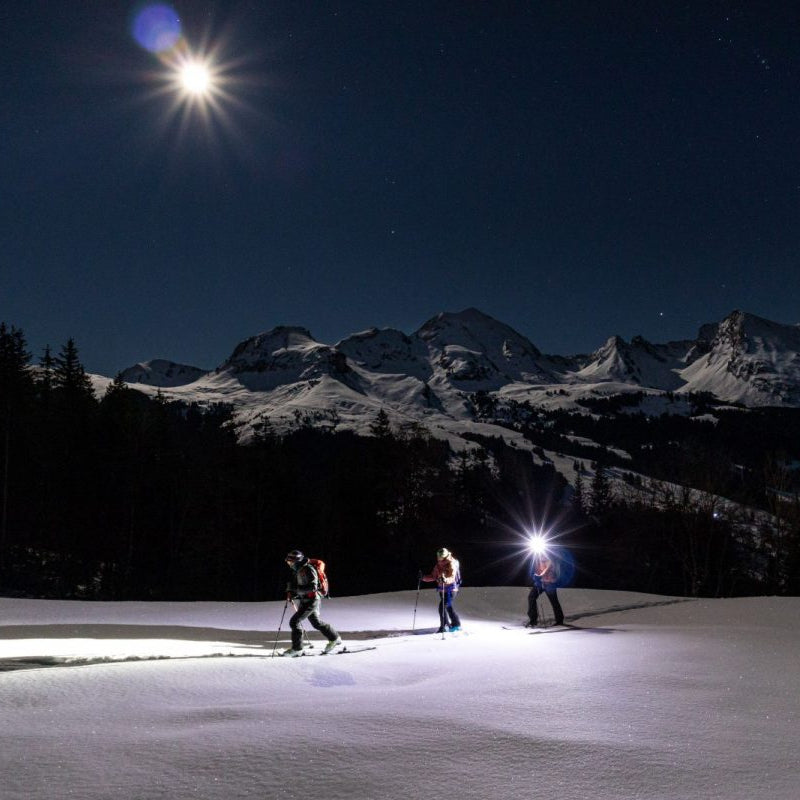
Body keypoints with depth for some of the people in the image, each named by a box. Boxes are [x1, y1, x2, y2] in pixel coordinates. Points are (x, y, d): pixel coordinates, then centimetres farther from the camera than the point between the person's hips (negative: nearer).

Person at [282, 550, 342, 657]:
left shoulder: (308, 570, -21)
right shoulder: (297, 571, 7)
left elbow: (312, 587, -28)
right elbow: (292, 583, 20)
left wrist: (296, 589, -27)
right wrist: (290, 591, 0)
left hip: (312, 601, -10)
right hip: (304, 600, 10)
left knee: (294, 621, -13)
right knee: (316, 623, 21)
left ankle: (296, 648, -5)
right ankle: (334, 639, 35)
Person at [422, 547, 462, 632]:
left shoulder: (451, 564, -16)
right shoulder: (438, 565, 6)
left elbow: (452, 577, -29)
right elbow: (433, 576, 9)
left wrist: (446, 580, -50)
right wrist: (423, 577, -5)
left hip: (450, 589, -8)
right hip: (442, 589, 8)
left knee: (442, 607, -16)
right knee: (448, 607, 17)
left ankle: (443, 626, -8)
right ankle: (456, 624, 32)